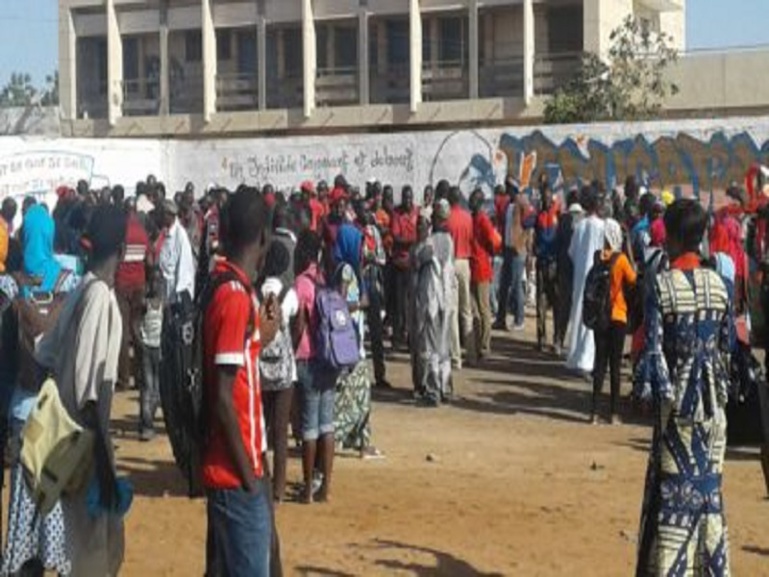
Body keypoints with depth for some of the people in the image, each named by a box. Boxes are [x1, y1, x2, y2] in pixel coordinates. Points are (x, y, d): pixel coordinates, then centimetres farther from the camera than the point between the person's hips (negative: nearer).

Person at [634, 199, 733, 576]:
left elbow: (653, 347, -13)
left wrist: (646, 390, -1)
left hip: (678, 399, -4)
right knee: (709, 486, 13)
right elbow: (727, 346, 7)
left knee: (674, 488, 1)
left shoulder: (661, 286, -13)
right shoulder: (718, 285, 1)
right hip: (713, 402, 4)